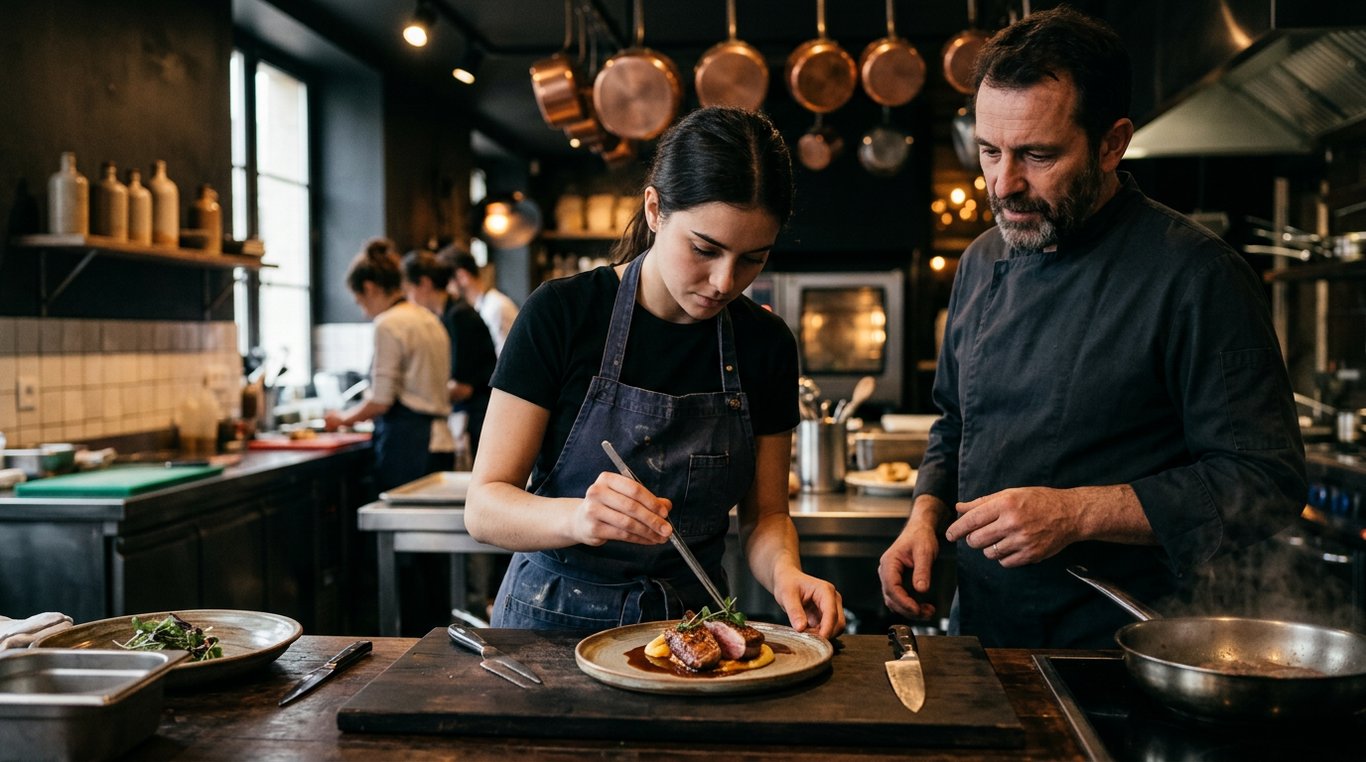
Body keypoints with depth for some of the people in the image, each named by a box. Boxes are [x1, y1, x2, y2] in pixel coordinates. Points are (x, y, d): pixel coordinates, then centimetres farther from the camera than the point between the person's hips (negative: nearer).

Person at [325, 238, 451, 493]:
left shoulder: (389, 324, -10)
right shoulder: (429, 319, 15)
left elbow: (380, 401, -12)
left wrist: (343, 419, 6)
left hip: (403, 436, -8)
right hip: (431, 431, 8)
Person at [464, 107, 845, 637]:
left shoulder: (766, 344, -1)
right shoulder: (562, 313, -11)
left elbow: (763, 515, 7)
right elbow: (483, 507, -11)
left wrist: (784, 571, -15)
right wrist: (577, 517, -32)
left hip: (693, 623, 2)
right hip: (554, 619, -2)